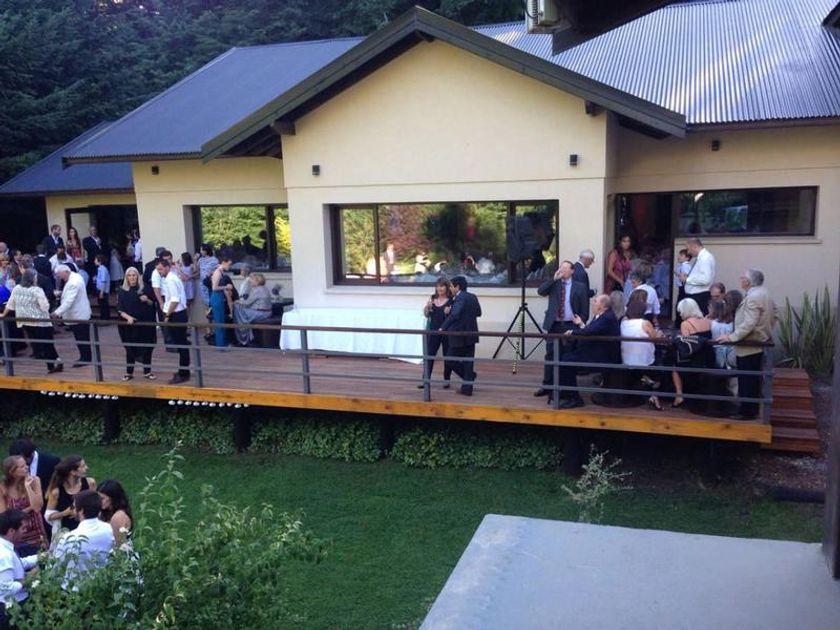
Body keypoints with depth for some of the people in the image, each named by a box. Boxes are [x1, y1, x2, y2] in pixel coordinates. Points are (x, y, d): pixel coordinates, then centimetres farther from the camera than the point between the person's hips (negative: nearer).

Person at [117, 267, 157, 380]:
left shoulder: (145, 289, 2)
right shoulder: (122, 291, 1)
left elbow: (153, 304, 6)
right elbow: (119, 309, -3)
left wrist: (147, 300, -15)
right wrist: (128, 317, -20)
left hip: (144, 323, 0)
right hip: (128, 324, 0)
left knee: (147, 347, 4)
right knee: (130, 348, 7)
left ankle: (147, 371, 15)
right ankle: (129, 372, 17)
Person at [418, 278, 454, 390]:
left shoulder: (451, 300, -7)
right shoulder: (432, 298, 6)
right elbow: (426, 315, 13)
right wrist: (427, 307, -6)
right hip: (433, 331, 4)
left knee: (447, 356, 6)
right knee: (428, 355, 2)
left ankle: (447, 380, 18)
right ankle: (426, 379, 7)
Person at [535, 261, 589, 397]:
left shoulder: (579, 287, 5)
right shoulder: (553, 284, 11)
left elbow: (584, 309, 3)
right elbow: (540, 291, -7)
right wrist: (554, 278, -11)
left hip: (571, 326, -2)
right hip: (554, 325, 2)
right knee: (550, 356, 2)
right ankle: (547, 386, 7)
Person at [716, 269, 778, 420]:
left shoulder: (753, 297, -23)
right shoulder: (763, 293, 10)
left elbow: (749, 324, -28)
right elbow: (774, 312, 22)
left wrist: (731, 337, -25)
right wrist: (766, 328, 26)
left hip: (749, 346, -10)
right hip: (758, 342, 10)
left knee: (747, 380, -3)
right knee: (752, 379, 16)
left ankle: (747, 411, 4)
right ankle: (752, 409, 24)